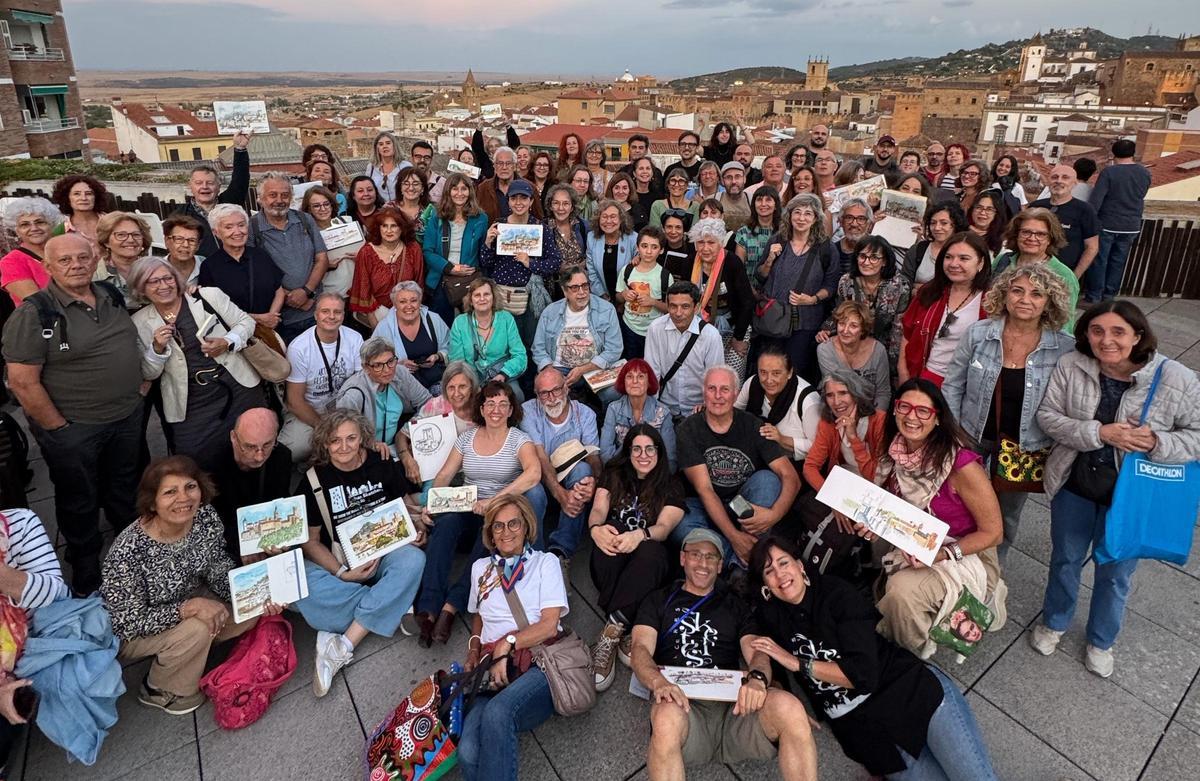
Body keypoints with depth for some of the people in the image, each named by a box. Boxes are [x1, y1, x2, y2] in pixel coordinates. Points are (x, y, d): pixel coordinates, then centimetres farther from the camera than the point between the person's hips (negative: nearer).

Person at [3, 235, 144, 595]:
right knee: (80, 504, 13)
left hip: (128, 417, 5)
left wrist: (138, 388, 8)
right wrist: (60, 429, -14)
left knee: (126, 494, 22)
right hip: (73, 430, -5)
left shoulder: (112, 297, 2)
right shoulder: (34, 313, -16)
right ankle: (86, 578, 34)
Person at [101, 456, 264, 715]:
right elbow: (130, 621, -26)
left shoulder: (207, 517, -19)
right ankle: (157, 691, 1)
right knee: (196, 629, -29)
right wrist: (190, 608, -34)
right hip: (132, 634, -5)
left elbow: (220, 574, -7)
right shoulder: (128, 550, -35)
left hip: (188, 598, 5)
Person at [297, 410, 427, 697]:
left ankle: (343, 646, -29)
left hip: (383, 553, 1)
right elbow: (310, 541, -2)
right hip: (336, 562, -1)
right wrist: (342, 573, -16)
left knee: (413, 559, -33)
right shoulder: (315, 481, -4)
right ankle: (393, 605, -19)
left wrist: (416, 526, -12)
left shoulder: (383, 465, -2)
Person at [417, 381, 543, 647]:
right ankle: (428, 609, -33)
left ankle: (452, 605, -28)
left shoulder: (519, 440, -4)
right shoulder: (466, 437, 10)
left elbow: (534, 473, -24)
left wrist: (493, 501, -30)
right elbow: (444, 475, 8)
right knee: (444, 524, -29)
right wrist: (431, 504, -12)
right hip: (467, 510, 3)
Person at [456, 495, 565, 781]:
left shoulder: (545, 562, 10)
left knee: (497, 712, -36)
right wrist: (473, 655, 14)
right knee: (468, 752, -28)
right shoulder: (480, 567, 22)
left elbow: (549, 625, 0)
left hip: (539, 663, -3)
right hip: (494, 670, 3)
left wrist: (506, 645, -7)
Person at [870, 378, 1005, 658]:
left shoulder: (960, 464, -25)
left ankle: (914, 653, -1)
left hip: (966, 556, -5)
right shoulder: (897, 452, -8)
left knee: (903, 590, -30)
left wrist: (941, 553, -27)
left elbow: (992, 533, -15)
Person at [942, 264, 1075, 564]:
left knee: (1007, 514, 21)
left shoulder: (1065, 348, -14)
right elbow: (952, 387, -6)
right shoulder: (977, 334, -13)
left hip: (1026, 448, 0)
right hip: (972, 437, 0)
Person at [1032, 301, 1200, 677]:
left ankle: (1101, 640, 47)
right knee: (1065, 559, 22)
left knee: (1115, 573, 20)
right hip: (1074, 486, 1)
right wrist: (1099, 433, -25)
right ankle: (1053, 622, 49)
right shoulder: (1070, 366, -15)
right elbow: (1047, 415, -11)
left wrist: (1157, 443, -29)